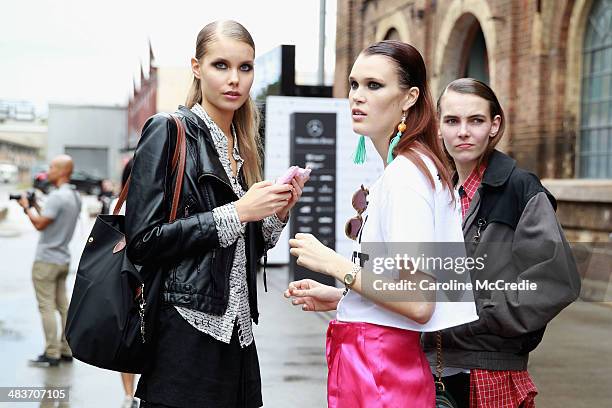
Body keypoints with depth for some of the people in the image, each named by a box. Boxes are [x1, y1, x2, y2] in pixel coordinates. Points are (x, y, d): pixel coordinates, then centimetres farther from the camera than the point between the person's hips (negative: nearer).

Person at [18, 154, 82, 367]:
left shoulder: (57, 196, -18)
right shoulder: (75, 196, 12)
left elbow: (40, 224, -19)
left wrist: (27, 207, -4)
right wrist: (35, 206, 13)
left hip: (46, 260, -9)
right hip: (63, 259, 9)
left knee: (47, 307, -4)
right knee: (62, 305, 11)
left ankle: (51, 354, -3)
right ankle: (66, 350, 15)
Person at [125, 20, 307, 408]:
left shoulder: (243, 147, 14)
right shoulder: (168, 132, -6)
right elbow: (143, 241, -15)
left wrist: (278, 213, 1)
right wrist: (237, 212, -15)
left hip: (237, 336, 7)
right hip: (185, 338, -7)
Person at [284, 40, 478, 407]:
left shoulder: (404, 174, -17)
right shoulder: (420, 167, 12)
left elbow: (417, 302, -24)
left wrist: (335, 264, -15)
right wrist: (339, 297, 14)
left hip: (380, 365, -9)